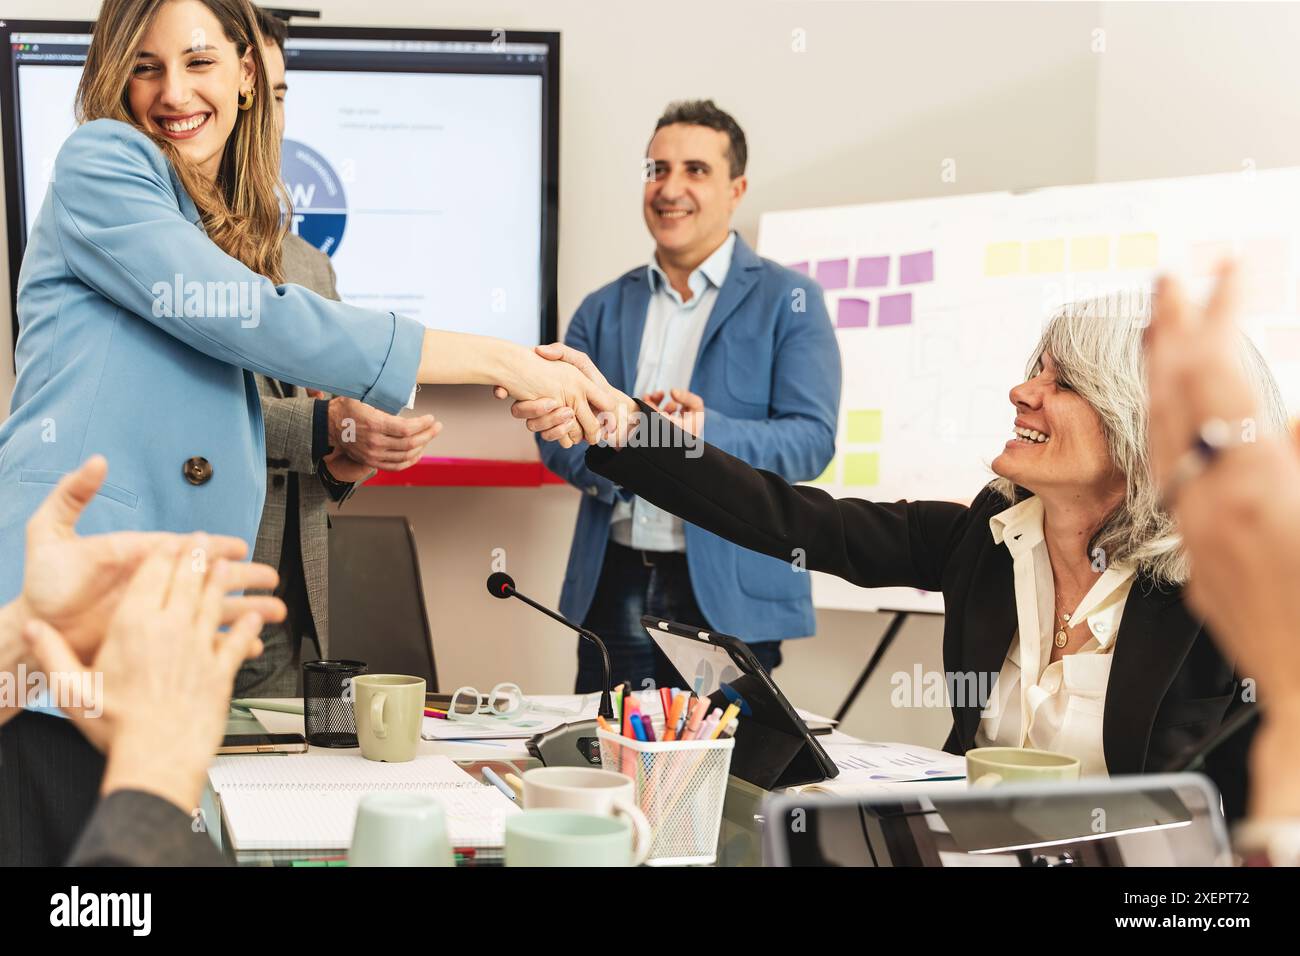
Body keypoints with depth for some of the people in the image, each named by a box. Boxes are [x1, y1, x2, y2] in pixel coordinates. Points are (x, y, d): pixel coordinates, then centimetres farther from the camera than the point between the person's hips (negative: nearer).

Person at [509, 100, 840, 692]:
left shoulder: (788, 301, 3)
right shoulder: (603, 310, 14)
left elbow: (812, 438, -7)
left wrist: (709, 433, -25)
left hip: (728, 595, -3)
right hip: (615, 587, 4)